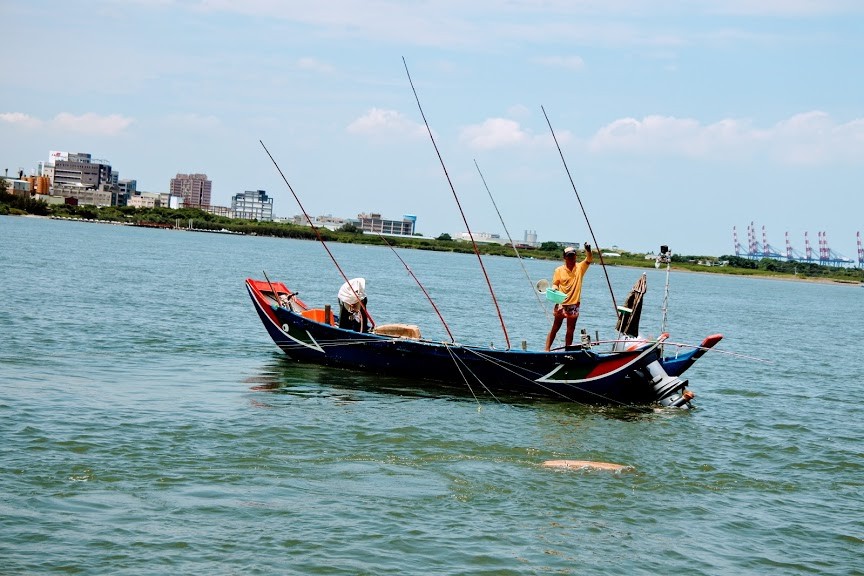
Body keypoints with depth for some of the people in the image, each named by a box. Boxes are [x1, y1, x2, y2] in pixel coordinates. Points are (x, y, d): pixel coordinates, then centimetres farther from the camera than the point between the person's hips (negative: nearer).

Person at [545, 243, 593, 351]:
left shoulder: (580, 268, 3)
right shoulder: (559, 270, 0)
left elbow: (589, 260, -12)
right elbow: (555, 284, 1)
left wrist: (588, 250, -30)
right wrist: (554, 290, -22)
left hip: (574, 304, 2)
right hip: (561, 304, -2)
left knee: (570, 331, 8)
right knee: (555, 328, 3)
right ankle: (547, 349, 5)